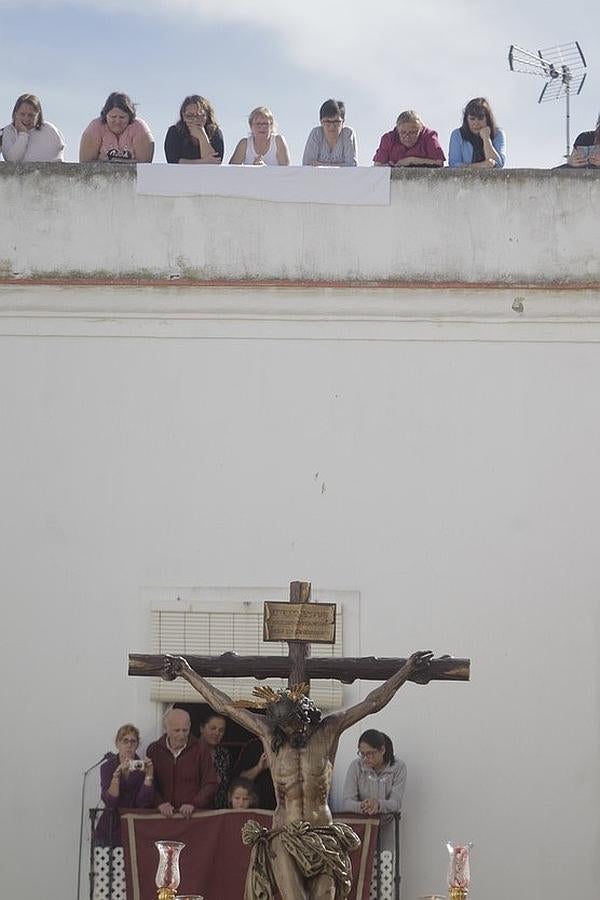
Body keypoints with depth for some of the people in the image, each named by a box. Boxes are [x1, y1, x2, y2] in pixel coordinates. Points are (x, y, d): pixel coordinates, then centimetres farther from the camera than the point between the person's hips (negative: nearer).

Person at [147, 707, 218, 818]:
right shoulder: (154, 750, 9)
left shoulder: (200, 748, 6)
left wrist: (194, 805, -10)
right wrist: (160, 803, -10)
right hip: (164, 815, 1)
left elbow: (211, 784, 4)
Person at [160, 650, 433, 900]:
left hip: (323, 838, 1)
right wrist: (188, 673, 11)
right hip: (284, 839, -1)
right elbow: (223, 705, 8)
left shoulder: (328, 732, 2)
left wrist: (406, 670, -3)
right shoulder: (268, 733, 4)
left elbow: (373, 703, 1)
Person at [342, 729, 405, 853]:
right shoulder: (356, 766, -7)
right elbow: (347, 802, -12)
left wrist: (378, 804, -36)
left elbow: (396, 803, -14)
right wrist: (361, 807, -35)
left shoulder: (398, 767, -8)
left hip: (385, 826, 0)